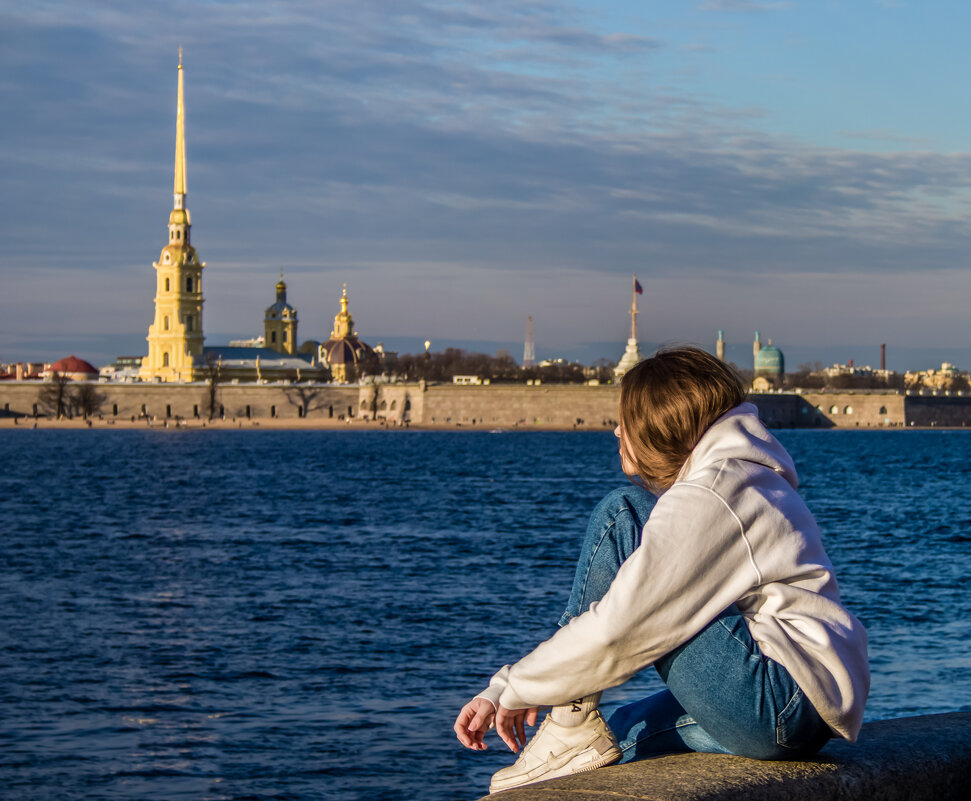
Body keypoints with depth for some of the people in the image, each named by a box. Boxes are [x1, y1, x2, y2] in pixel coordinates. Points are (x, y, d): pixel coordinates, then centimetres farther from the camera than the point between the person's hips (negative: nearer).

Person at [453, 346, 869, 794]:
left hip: (784, 703, -11)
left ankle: (574, 726, -7)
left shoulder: (709, 498, -12)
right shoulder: (743, 480, 22)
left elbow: (616, 631, -17)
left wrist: (512, 688, -3)